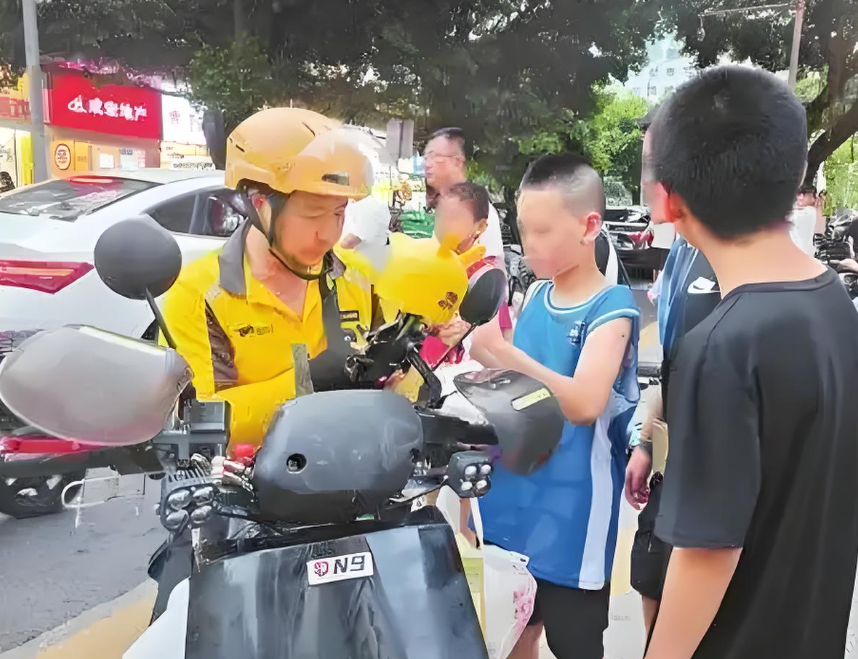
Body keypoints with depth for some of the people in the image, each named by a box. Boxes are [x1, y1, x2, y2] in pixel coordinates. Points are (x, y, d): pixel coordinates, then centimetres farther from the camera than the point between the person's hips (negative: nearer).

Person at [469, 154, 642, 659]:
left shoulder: (612, 308, -14)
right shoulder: (536, 295, 4)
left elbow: (584, 402, -28)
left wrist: (501, 352, -35)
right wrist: (484, 355, -5)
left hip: (571, 520, -6)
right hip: (513, 507, 6)